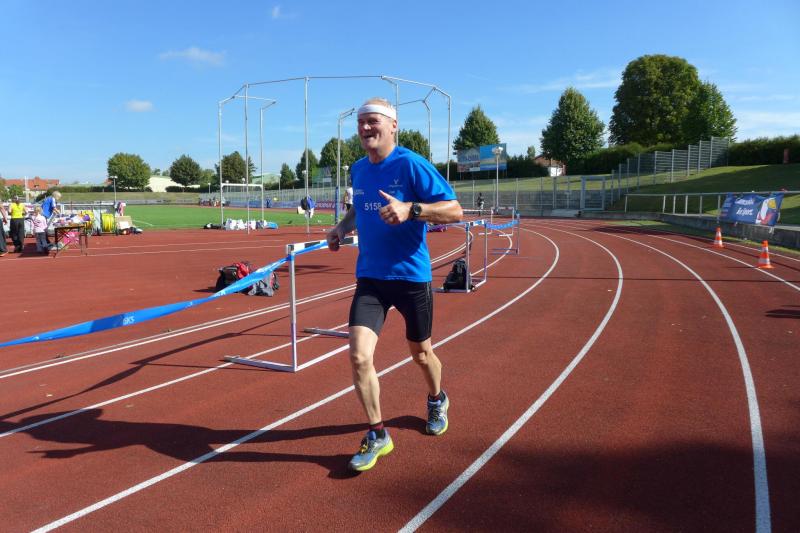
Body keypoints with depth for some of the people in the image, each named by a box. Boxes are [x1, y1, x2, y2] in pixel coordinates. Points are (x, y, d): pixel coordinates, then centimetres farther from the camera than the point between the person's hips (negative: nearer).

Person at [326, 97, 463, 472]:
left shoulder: (411, 165, -12)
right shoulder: (358, 169, 7)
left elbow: (455, 210, -16)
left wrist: (410, 210, -31)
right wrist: (343, 227, 4)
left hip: (411, 276, -4)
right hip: (369, 277, 4)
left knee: (420, 352, 16)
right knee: (359, 356, -11)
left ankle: (436, 401, 49)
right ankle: (377, 436, 8)